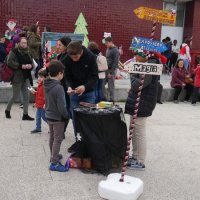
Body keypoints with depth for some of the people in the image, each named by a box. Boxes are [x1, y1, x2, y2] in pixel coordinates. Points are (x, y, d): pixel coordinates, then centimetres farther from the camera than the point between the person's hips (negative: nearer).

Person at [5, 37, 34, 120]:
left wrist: (30, 65, -6)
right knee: (15, 95, 4)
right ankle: (7, 110, 28)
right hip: (17, 77, -6)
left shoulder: (27, 53, 13)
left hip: (26, 77, 6)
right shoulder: (14, 51, -7)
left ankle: (25, 114, 8)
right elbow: (10, 62, -16)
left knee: (26, 96, 3)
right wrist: (21, 66, -21)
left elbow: (31, 62, 18)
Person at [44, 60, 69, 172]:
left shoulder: (46, 85, -1)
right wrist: (66, 116, -11)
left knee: (52, 137, 22)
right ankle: (54, 163, 6)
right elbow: (61, 106, -25)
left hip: (49, 116, 8)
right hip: (58, 118, -8)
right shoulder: (59, 88, -26)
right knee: (58, 139, 2)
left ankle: (54, 155, 39)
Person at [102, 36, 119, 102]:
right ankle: (104, 97, 15)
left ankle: (112, 100, 9)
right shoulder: (108, 49, 14)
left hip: (111, 70, -8)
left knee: (111, 86, -1)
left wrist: (110, 73, -17)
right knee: (101, 84, 5)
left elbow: (115, 63, -16)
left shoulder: (115, 51, -11)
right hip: (106, 69, 8)